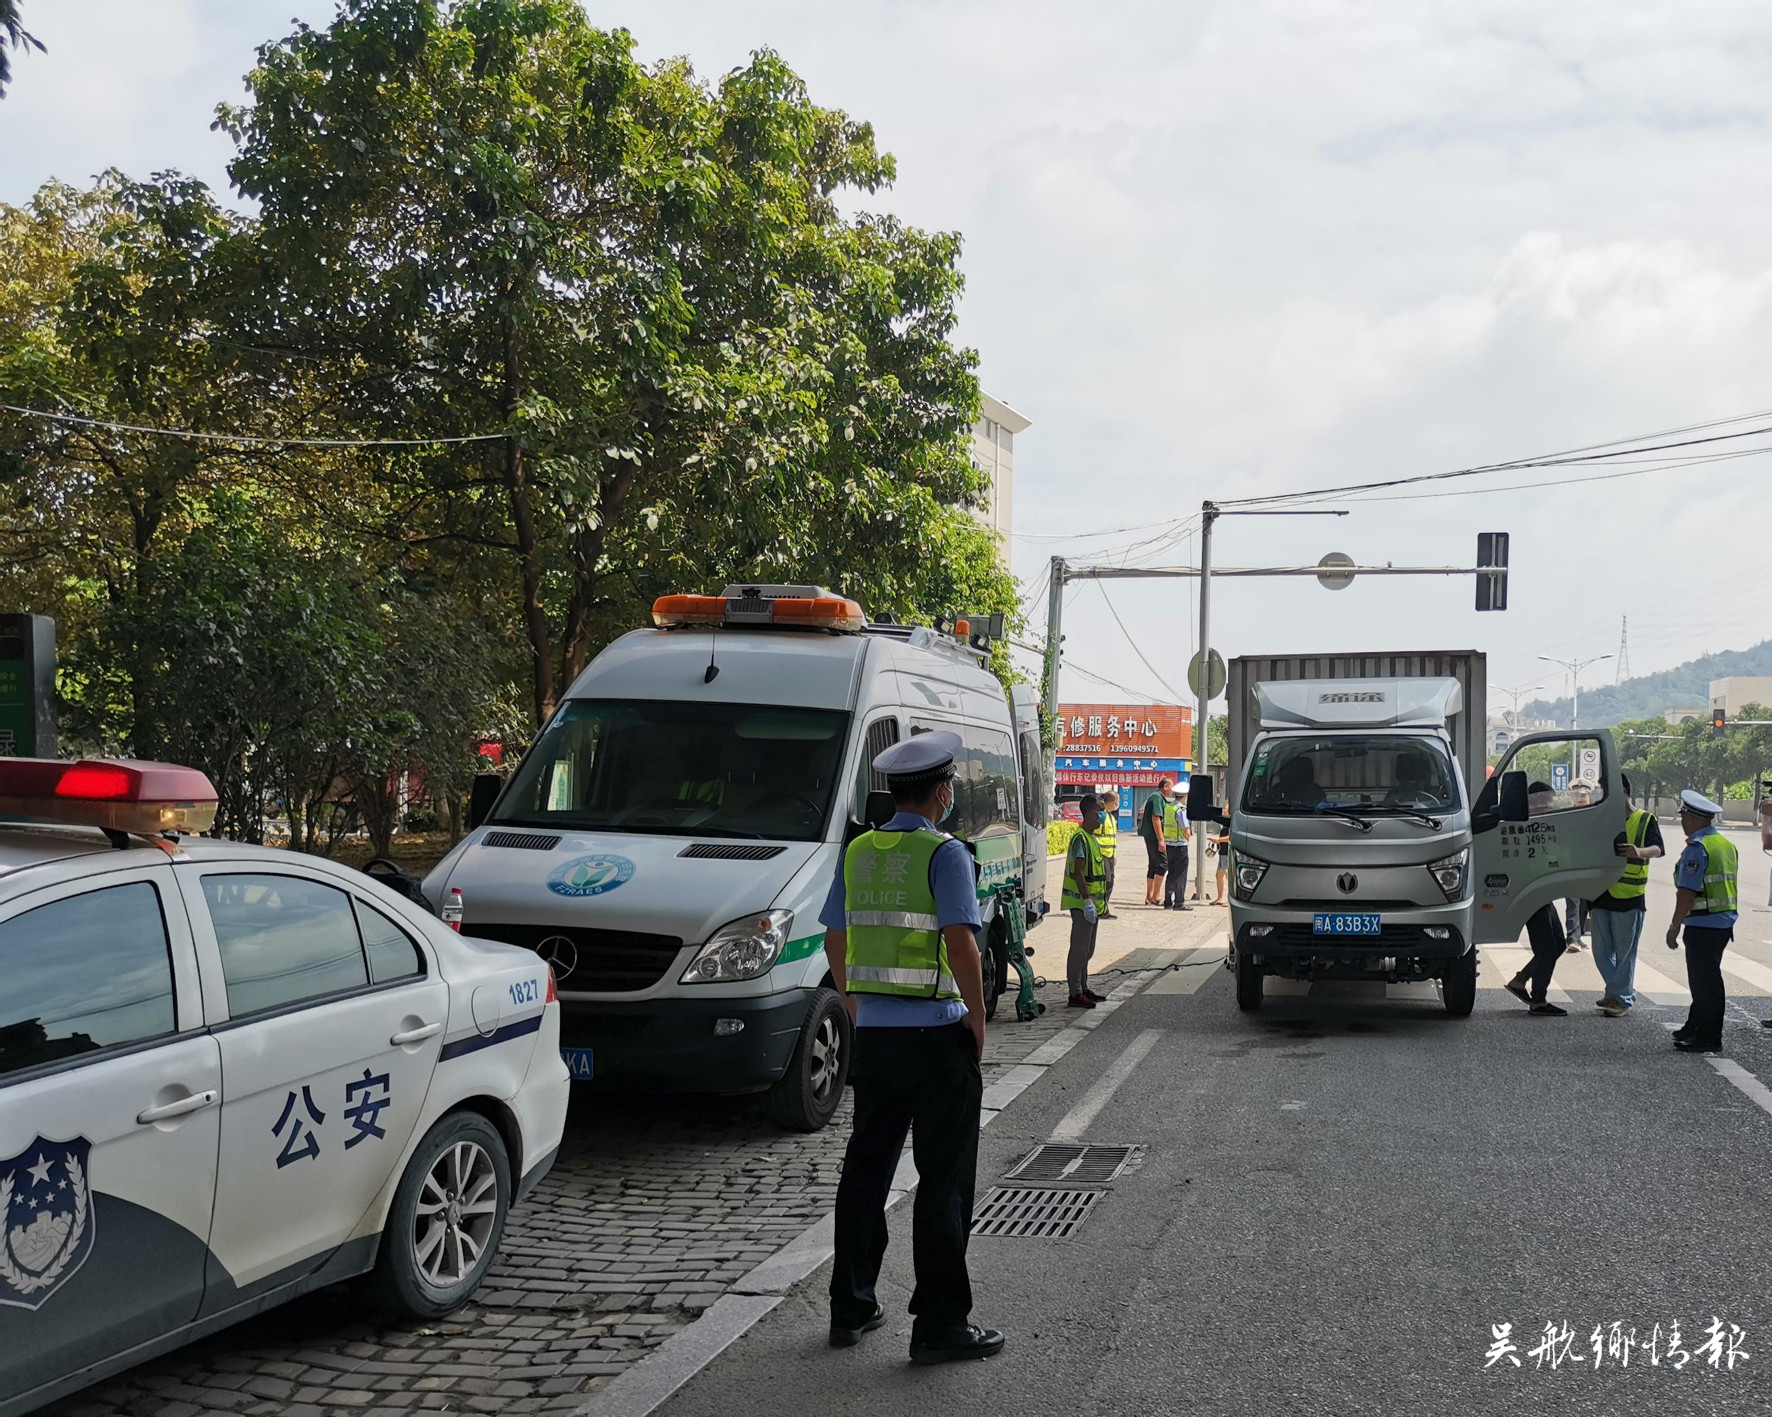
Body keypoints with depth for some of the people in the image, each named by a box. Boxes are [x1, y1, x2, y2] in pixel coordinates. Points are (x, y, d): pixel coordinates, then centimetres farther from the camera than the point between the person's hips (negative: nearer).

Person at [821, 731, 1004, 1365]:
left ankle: (850, 1308, 23)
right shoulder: (945, 854, -12)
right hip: (937, 1034, -6)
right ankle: (939, 1325, 3)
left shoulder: (858, 852, 8)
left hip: (873, 1034, 6)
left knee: (865, 1170, 15)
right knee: (944, 1180, 0)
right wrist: (978, 1015, -9)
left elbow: (834, 940, 14)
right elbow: (960, 942, -20)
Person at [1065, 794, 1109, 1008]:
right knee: (1079, 948, -7)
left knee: (1087, 949, 15)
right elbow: (1078, 873, -21)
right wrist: (1087, 901, -24)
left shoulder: (1091, 838, 15)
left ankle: (1084, 989, 23)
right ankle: (1076, 994, -5)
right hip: (1081, 903, -10)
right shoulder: (1080, 838, -16)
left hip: (1091, 903, 10)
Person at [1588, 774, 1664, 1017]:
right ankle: (1624, 992, 22)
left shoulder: (1645, 820, 0)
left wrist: (1639, 852, -36)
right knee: (1601, 951, 7)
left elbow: (1657, 849, -15)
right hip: (1600, 895, 5)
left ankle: (1621, 998, 6)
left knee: (1625, 951, -1)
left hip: (1629, 897, -5)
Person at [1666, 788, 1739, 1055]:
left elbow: (1687, 891, -21)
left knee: (1704, 981, -3)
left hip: (1703, 925, -10)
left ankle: (1709, 1038, 1)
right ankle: (1696, 1026, 30)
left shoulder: (1697, 848, -17)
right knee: (1707, 977, 19)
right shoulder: (1727, 844, 13)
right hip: (1725, 922, 10)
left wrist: (1674, 926, -16)